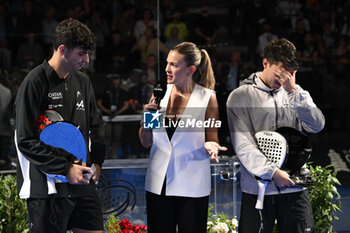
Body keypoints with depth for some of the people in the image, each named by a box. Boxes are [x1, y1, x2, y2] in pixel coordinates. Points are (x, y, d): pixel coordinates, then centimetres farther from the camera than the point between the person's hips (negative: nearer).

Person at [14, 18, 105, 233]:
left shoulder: (83, 82, 12)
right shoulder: (35, 82, -11)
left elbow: (96, 127, 22)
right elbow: (26, 141, -14)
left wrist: (97, 162, 6)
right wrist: (65, 169, -16)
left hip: (83, 183, 7)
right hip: (47, 189, -7)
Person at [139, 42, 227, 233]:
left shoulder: (207, 98, -4)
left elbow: (212, 140, 0)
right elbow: (146, 142, 10)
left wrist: (210, 146, -22)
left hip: (191, 186, -3)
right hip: (159, 184, 3)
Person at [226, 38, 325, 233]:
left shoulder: (295, 94, 13)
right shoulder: (240, 97, 0)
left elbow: (317, 126, -2)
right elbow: (243, 145, -8)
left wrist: (294, 91, -10)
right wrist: (273, 172, -16)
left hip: (294, 187, 3)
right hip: (257, 189, -3)